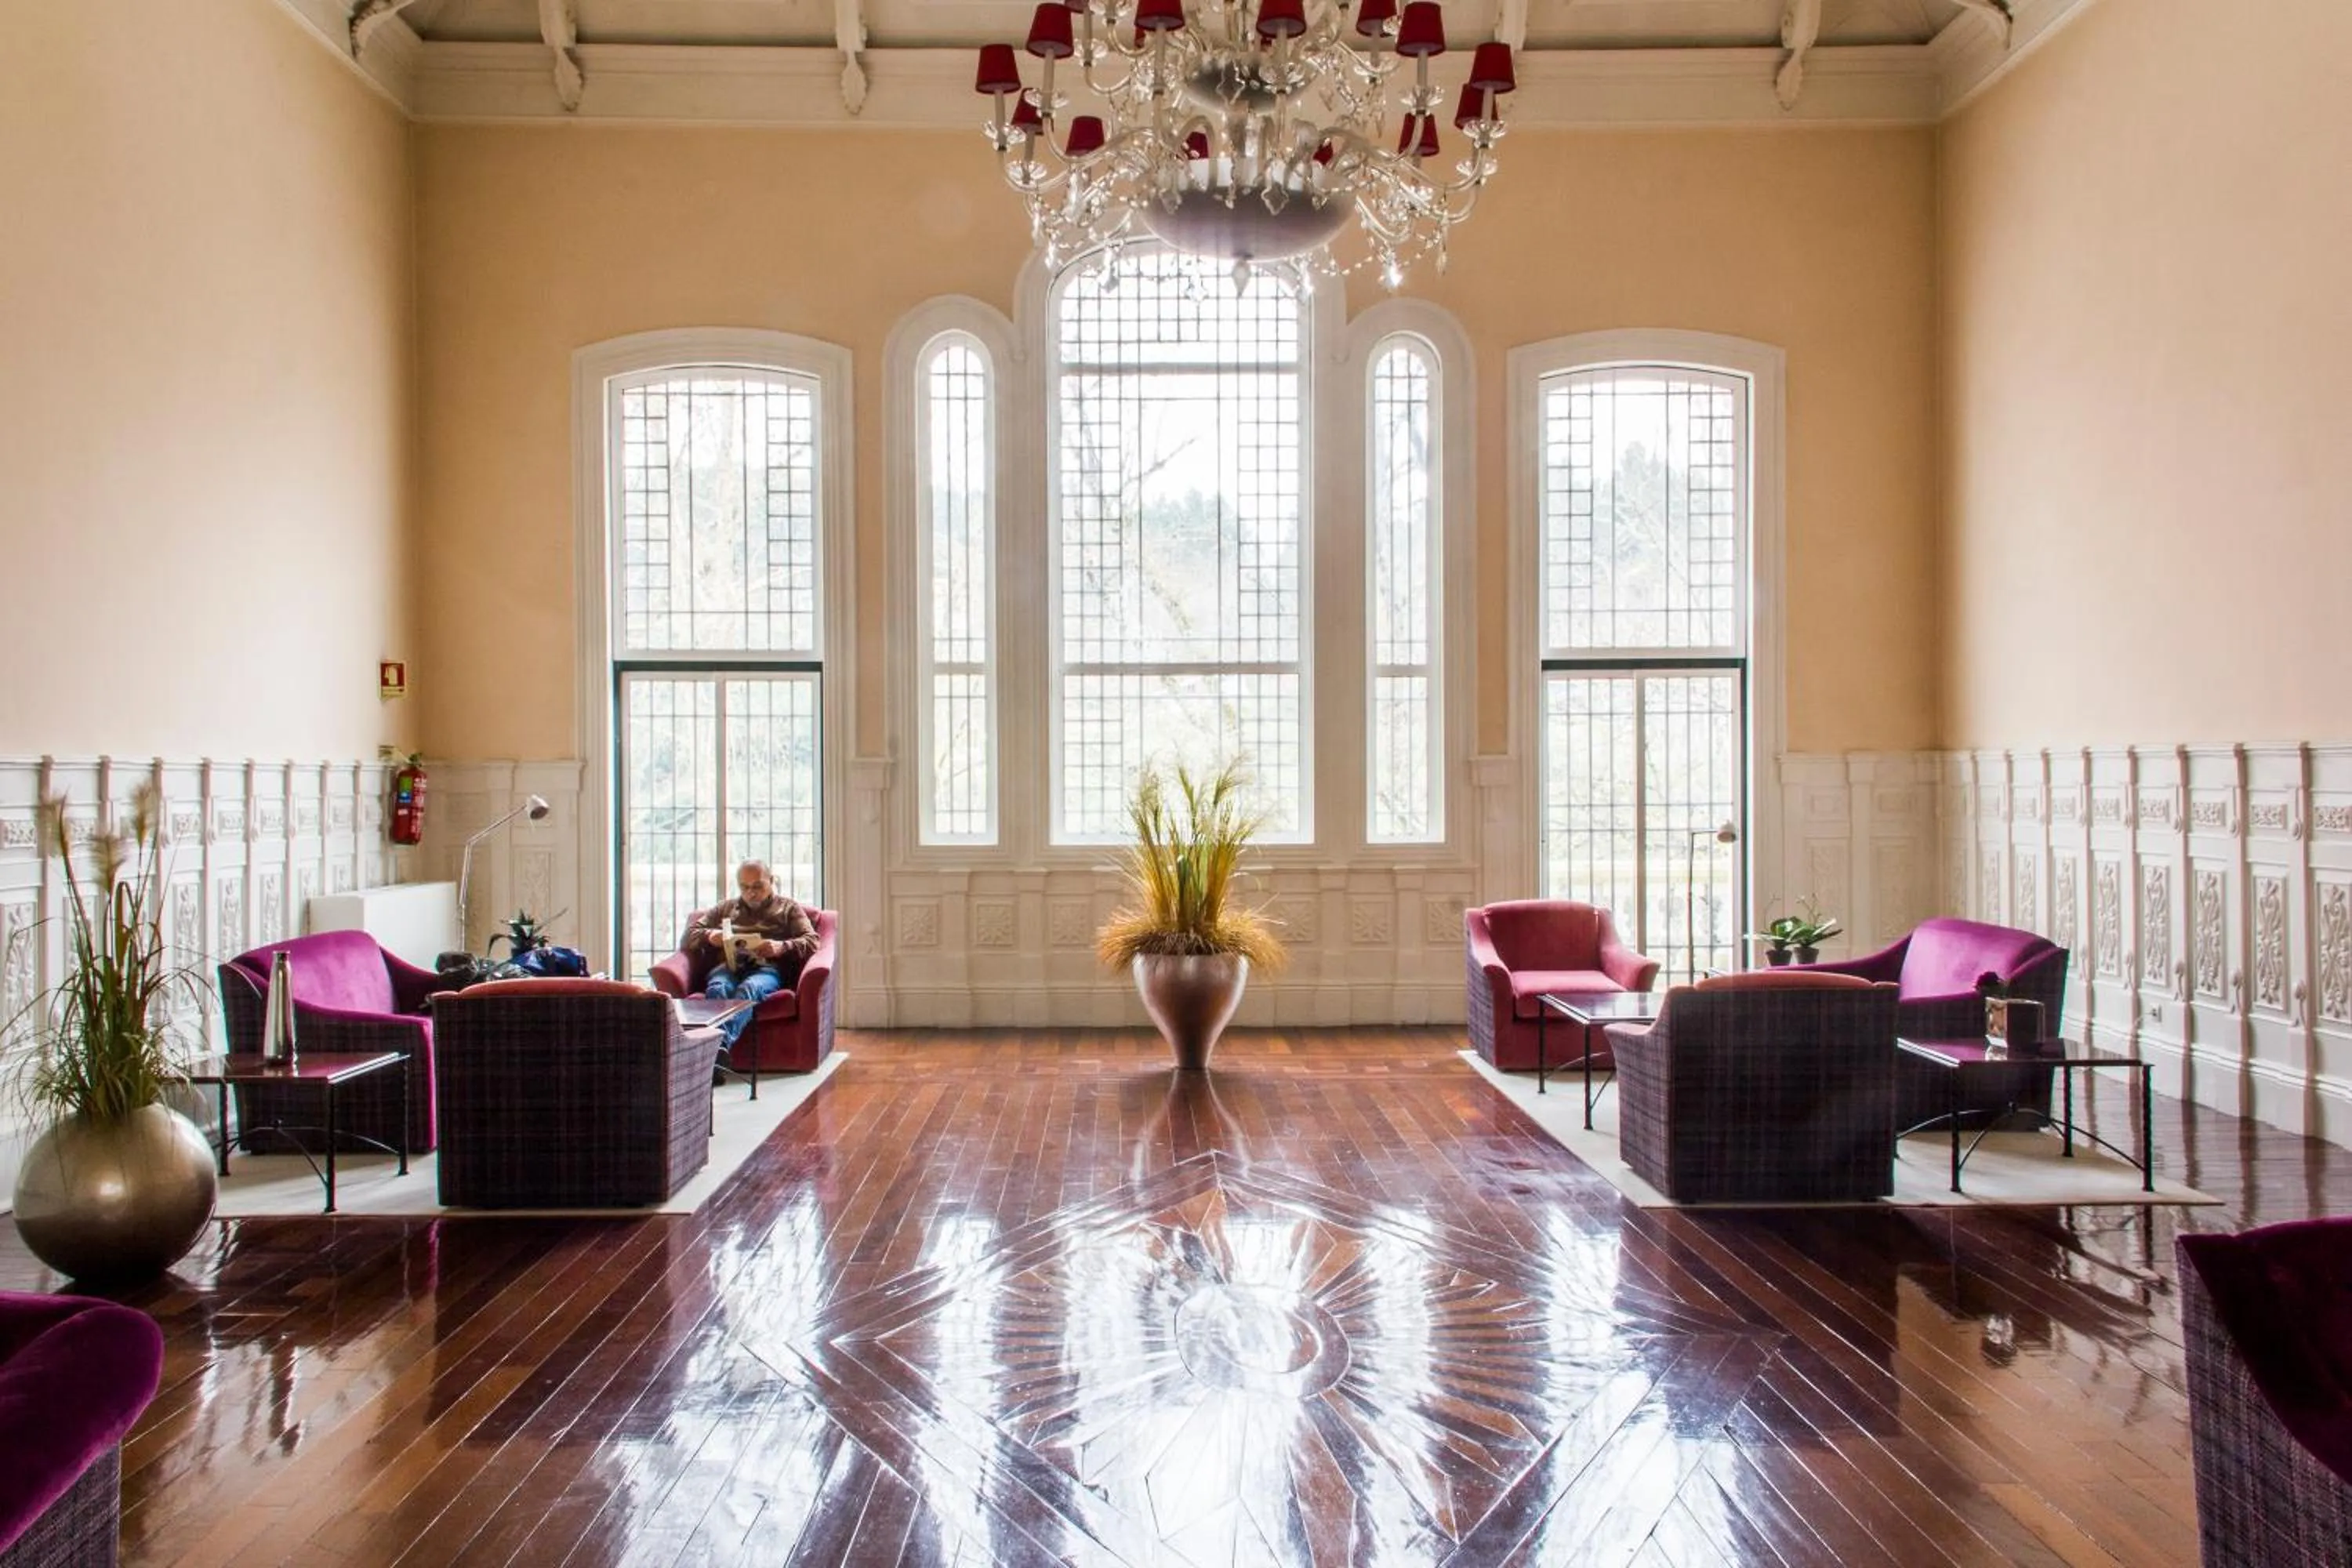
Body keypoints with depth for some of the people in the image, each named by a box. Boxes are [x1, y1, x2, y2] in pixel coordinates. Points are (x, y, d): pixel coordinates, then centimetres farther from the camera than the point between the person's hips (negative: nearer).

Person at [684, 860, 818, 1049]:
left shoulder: (788, 908, 24)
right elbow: (690, 933, 26)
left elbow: (811, 941, 9)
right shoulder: (725, 909, 34)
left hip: (767, 966, -2)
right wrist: (709, 936, 2)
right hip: (728, 966, 2)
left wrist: (782, 947, -11)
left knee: (749, 988, -39)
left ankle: (721, 1040, -64)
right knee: (717, 989, -36)